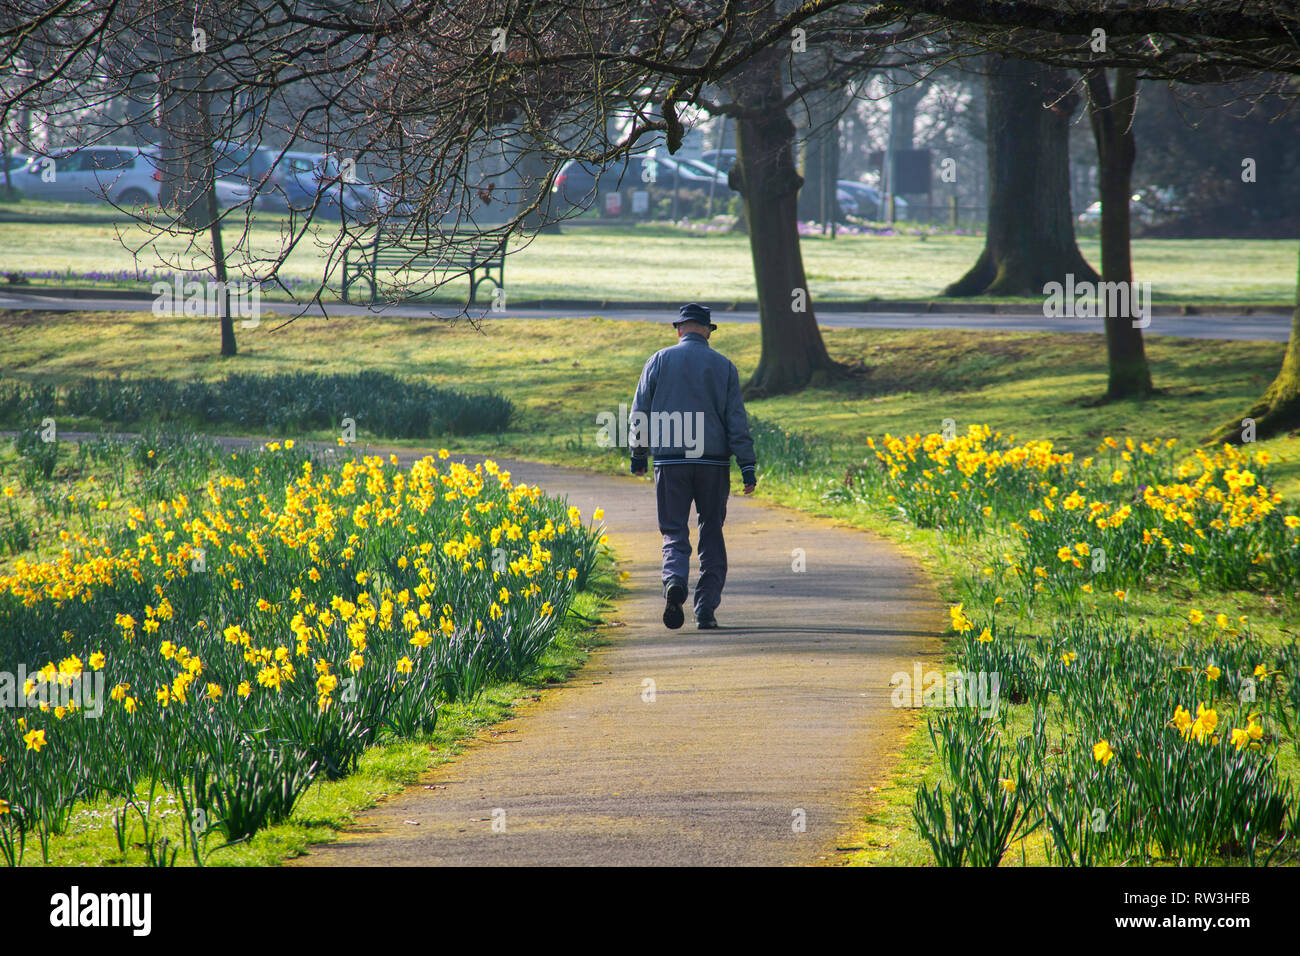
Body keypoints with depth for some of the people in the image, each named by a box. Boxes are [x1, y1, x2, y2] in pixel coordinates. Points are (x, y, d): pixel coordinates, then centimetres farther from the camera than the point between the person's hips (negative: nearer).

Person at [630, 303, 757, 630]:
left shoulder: (659, 361, 3)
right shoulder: (723, 366, 3)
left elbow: (639, 413, 5)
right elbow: (737, 420, 0)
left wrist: (638, 455, 18)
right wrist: (747, 467, 1)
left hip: (670, 461, 0)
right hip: (713, 463, 0)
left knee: (674, 532, 4)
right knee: (711, 536, 11)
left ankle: (674, 580, -27)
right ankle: (706, 609, 6)